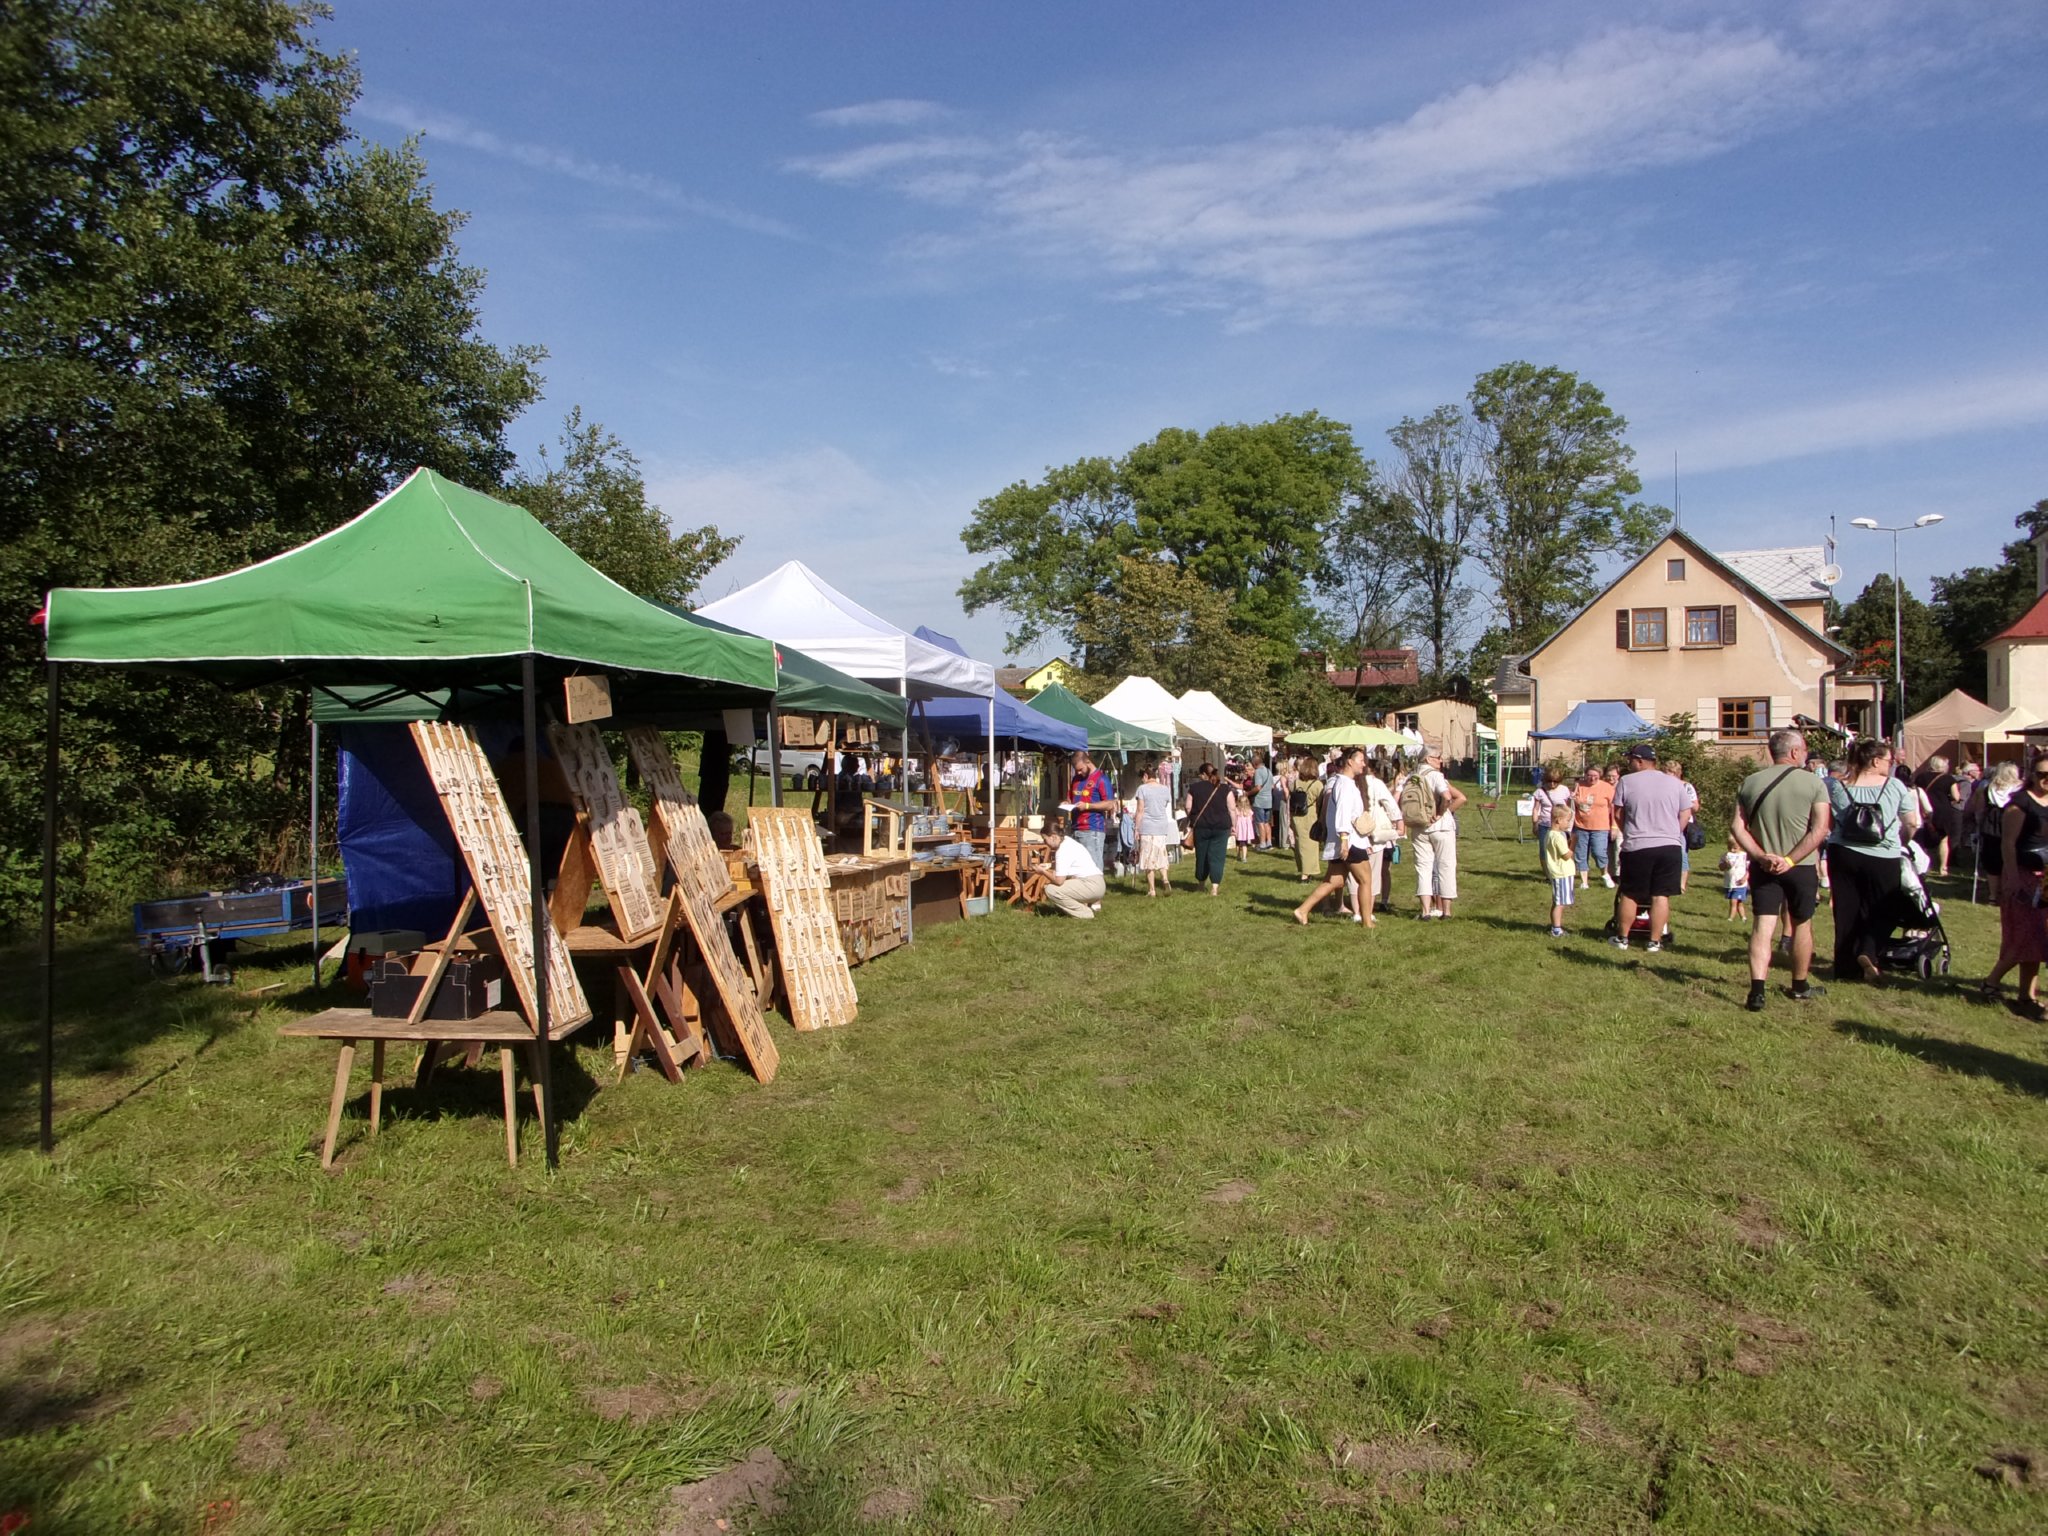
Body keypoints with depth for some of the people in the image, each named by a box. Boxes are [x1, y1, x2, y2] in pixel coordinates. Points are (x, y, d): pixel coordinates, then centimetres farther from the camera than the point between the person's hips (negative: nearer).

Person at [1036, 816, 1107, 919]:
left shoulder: (1063, 851, -17)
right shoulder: (1067, 841, 10)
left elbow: (1059, 881, -19)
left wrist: (1044, 872, -5)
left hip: (1091, 885, -10)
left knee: (1051, 890, -17)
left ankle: (1084, 913, -4)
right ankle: (1089, 904, 16)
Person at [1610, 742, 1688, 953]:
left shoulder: (1626, 781, -2)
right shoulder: (1674, 783, 6)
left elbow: (1618, 815, 3)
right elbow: (1684, 817, 9)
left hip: (1637, 848, -2)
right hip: (1670, 846, 2)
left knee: (1629, 895, 9)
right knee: (1661, 896, 5)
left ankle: (1622, 938, 17)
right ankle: (1655, 941, 7)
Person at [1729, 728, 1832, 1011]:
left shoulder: (1750, 783, 1)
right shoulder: (1814, 783, -7)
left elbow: (1737, 828, -5)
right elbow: (1820, 829, -15)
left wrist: (1761, 856, -10)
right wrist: (1791, 859, -16)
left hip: (1763, 867, 2)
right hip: (1802, 867, -1)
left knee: (1763, 926, 0)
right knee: (1801, 925, 16)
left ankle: (1757, 990, -15)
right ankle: (1800, 987, 30)